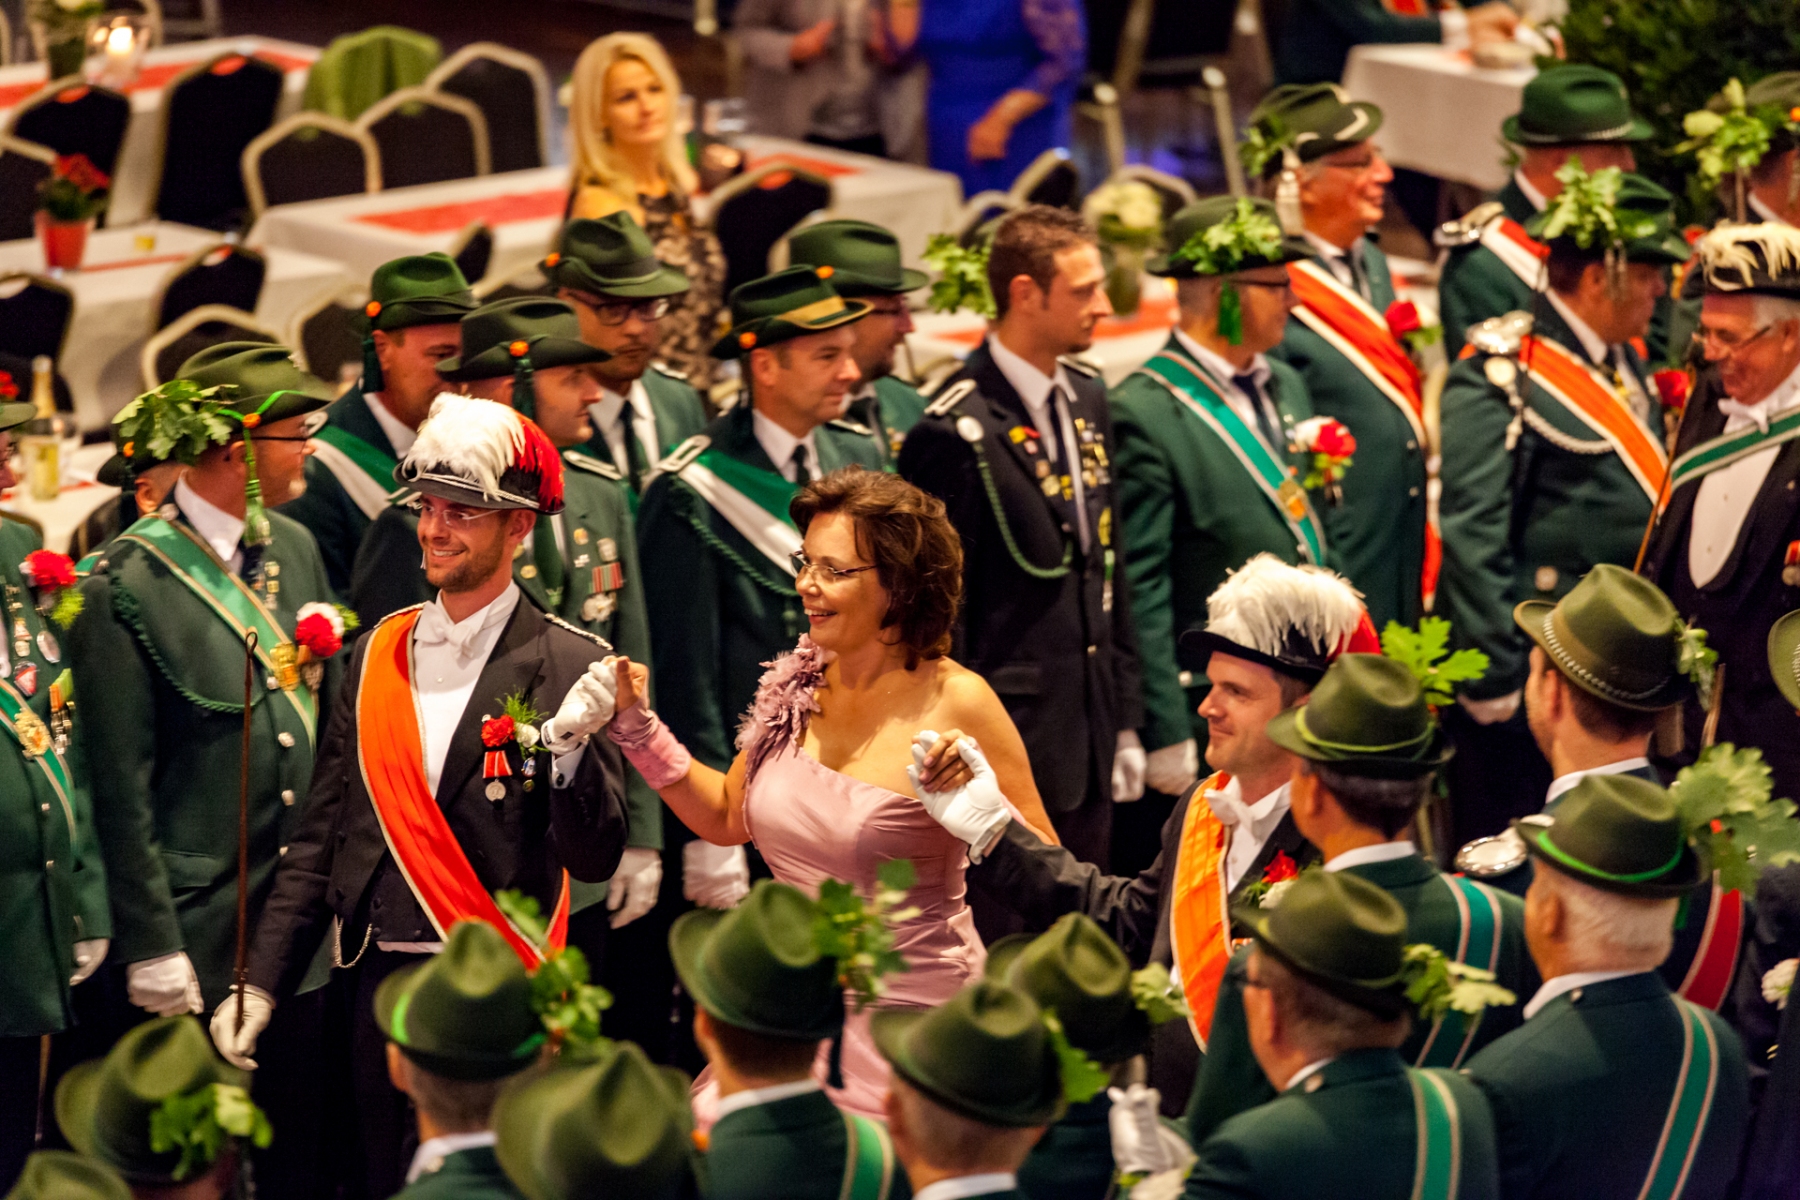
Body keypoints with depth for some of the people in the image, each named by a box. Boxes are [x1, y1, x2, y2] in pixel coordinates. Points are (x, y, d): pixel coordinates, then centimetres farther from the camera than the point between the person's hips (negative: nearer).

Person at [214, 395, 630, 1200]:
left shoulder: (568, 668, -6)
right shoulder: (377, 653, 9)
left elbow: (595, 860, -10)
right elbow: (324, 833, 12)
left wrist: (570, 748, -27)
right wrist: (261, 982, 7)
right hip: (380, 983, 5)